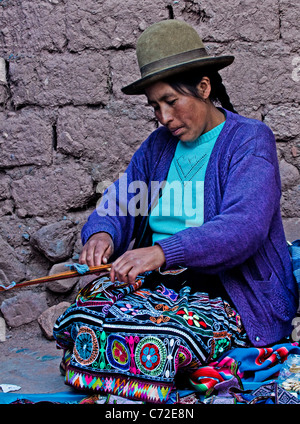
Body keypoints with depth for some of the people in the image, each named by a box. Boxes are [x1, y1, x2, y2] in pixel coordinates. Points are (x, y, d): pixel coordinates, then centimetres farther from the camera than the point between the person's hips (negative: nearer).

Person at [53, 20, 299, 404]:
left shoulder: (250, 139, -6)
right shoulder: (158, 145, 16)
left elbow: (243, 228, -21)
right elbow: (118, 202, 15)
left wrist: (163, 252, -34)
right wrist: (102, 233, -11)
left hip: (233, 294, -5)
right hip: (160, 282, 6)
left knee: (166, 339, -31)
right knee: (82, 318, -18)